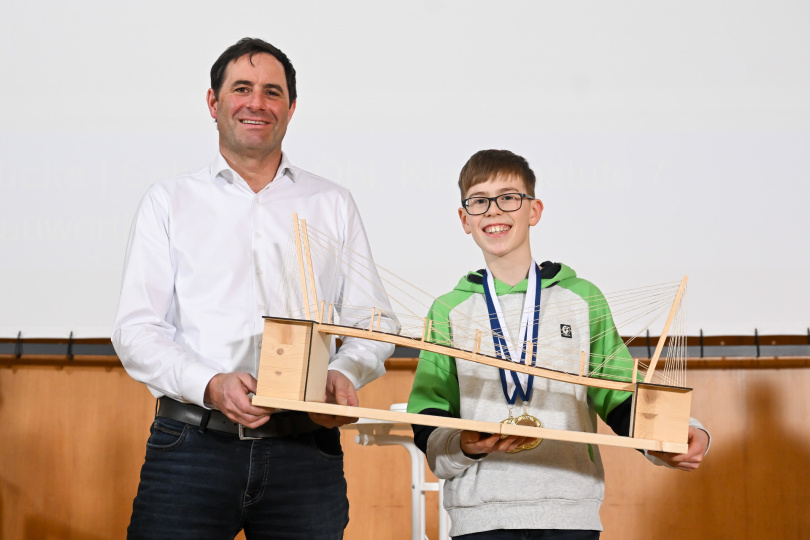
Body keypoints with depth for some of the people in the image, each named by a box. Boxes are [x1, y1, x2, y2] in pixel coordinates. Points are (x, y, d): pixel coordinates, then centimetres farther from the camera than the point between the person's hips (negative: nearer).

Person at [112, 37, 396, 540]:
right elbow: (137, 328, 3)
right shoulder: (169, 201, 11)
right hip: (192, 441, -1)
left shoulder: (333, 204, 15)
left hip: (305, 448, 1)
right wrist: (210, 385, -15)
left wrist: (345, 374, -10)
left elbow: (374, 322, 12)